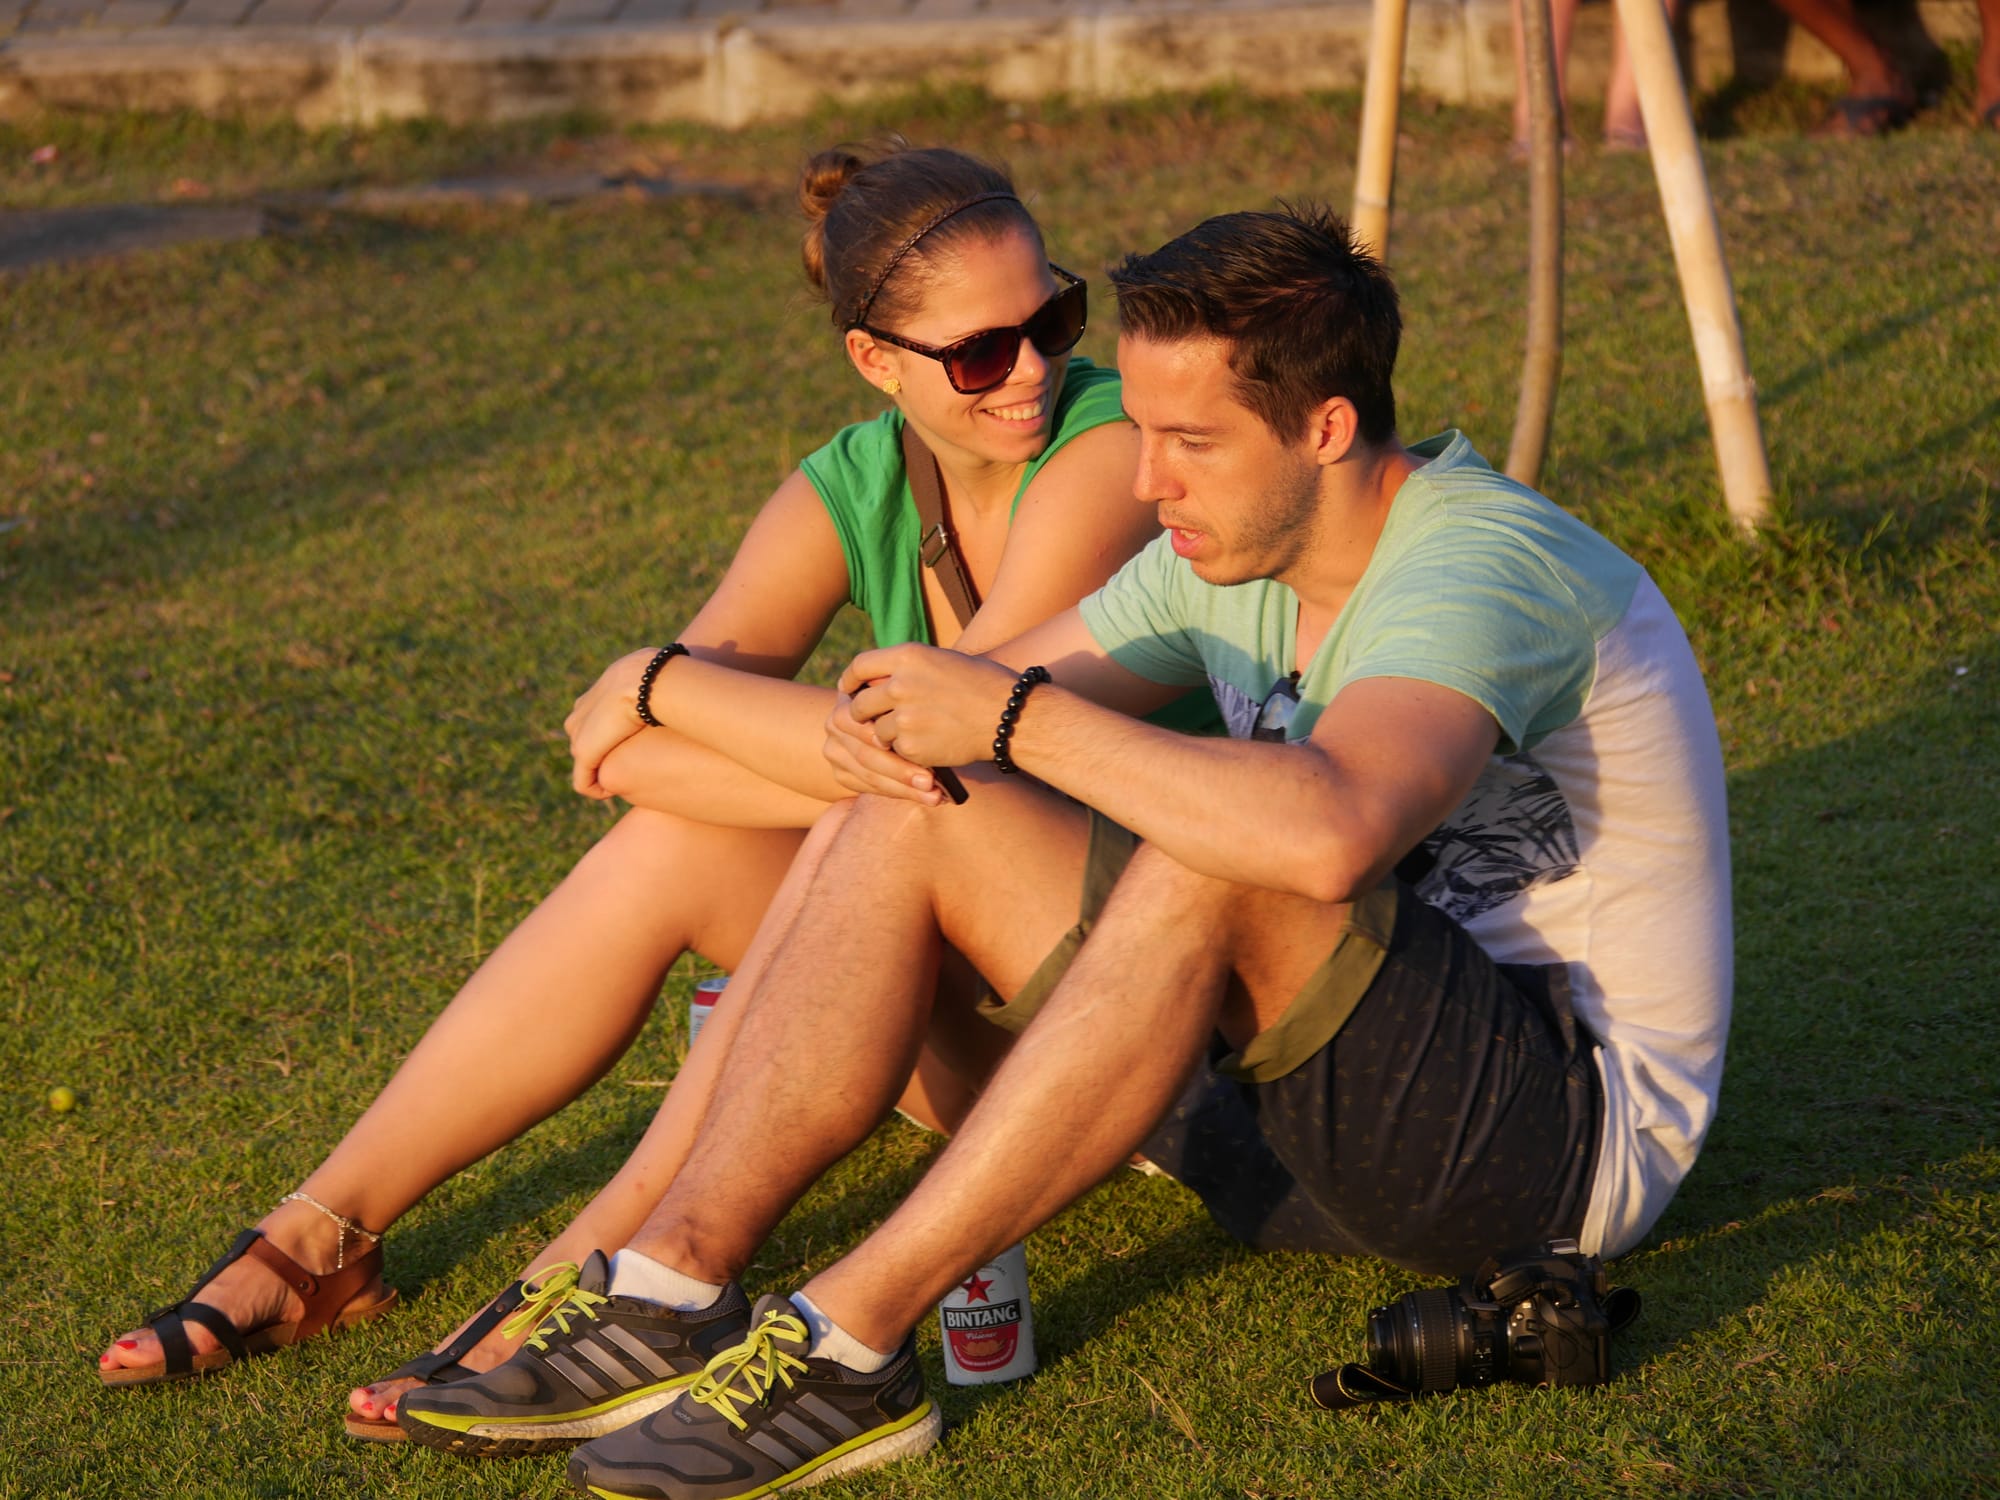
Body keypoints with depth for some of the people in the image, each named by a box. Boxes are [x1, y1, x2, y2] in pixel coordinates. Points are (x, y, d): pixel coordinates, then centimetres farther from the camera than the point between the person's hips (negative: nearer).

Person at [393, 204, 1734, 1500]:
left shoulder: (1485, 567, -22)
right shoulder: (1233, 554, 5)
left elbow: (1326, 834, -42)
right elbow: (996, 691, 10)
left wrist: (1016, 716, -31)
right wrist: (892, 720, -16)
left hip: (1570, 1129, -8)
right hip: (1319, 1098, 8)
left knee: (1206, 867, -36)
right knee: (909, 820, -6)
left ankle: (854, 1338, -31)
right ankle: (677, 1280, -16)